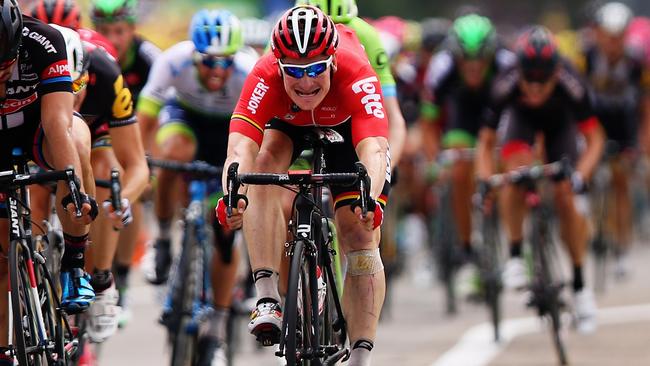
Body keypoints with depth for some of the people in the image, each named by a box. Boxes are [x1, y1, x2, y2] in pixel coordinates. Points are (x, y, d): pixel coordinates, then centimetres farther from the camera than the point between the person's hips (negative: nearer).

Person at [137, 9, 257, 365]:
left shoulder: (252, 74, -35)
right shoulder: (173, 62, -34)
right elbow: (144, 120, -33)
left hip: (232, 127, 0)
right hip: (185, 113, 0)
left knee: (226, 234, -7)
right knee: (173, 154, -37)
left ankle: (217, 331, 8)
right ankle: (163, 240, -13)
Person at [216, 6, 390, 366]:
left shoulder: (357, 76, -41)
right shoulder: (265, 77, -38)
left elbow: (373, 149, -52)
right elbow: (240, 148, -48)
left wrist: (372, 200, -72)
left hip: (348, 126, -1)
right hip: (287, 123, 1)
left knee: (361, 235, -12)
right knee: (264, 165, -32)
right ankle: (267, 299, -31)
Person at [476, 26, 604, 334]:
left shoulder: (570, 85, -38)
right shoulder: (506, 87, -37)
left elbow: (594, 139, -28)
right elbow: (486, 141, -24)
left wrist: (580, 176, -44)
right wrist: (484, 181, -39)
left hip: (559, 123, 0)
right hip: (522, 120, 0)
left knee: (565, 198, -11)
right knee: (517, 170, -31)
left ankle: (580, 285, 5)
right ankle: (515, 256, -19)